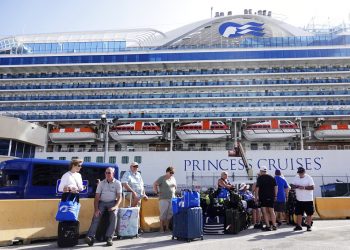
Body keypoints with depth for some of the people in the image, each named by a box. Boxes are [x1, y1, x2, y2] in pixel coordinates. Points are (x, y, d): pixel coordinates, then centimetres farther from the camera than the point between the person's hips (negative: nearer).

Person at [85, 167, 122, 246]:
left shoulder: (117, 183, 2)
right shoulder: (101, 183, 8)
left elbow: (119, 197, -2)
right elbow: (97, 197, 3)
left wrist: (115, 206, -19)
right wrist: (96, 209, -11)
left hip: (112, 202, -2)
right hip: (102, 202, 2)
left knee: (114, 215, -30)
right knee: (96, 215, -25)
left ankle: (109, 238, -28)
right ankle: (90, 237, -31)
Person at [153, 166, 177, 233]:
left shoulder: (173, 179, 14)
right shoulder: (162, 178, -7)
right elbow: (155, 184, -6)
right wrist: (157, 192, -7)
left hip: (172, 199, 6)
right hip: (164, 199, -6)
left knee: (170, 214, 7)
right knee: (163, 214, -2)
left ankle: (167, 227, 17)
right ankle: (161, 228, 7)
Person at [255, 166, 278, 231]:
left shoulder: (260, 178, -4)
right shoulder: (272, 178, 9)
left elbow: (257, 188, -10)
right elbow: (275, 187, 7)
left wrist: (257, 196, -6)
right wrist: (275, 196, 11)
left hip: (263, 197, -4)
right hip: (271, 197, 4)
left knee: (265, 212, 1)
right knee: (271, 211, 13)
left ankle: (268, 226, -2)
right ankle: (274, 225, 12)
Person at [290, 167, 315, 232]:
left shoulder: (309, 178, -7)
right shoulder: (296, 178, 7)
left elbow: (312, 187, -14)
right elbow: (292, 185, 5)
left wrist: (304, 187, -24)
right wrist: (296, 186, -15)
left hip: (308, 199, -4)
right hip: (299, 199, 4)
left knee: (309, 213, 3)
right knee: (298, 213, 8)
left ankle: (308, 226, 14)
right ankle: (299, 226, 17)